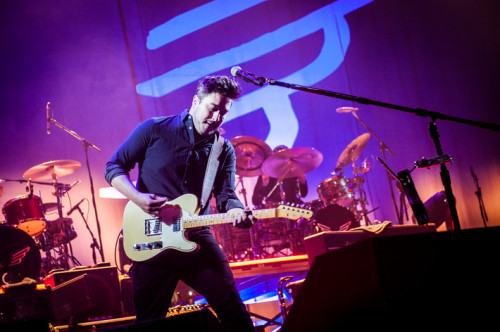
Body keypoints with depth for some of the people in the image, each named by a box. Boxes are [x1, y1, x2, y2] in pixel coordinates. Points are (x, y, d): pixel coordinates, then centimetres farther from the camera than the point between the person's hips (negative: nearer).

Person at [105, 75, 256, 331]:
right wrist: (138, 197, -18)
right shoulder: (155, 129, -2)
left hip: (197, 238, 2)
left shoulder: (224, 150, 6)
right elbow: (114, 167, 0)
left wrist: (237, 212, -24)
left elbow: (225, 195, 0)